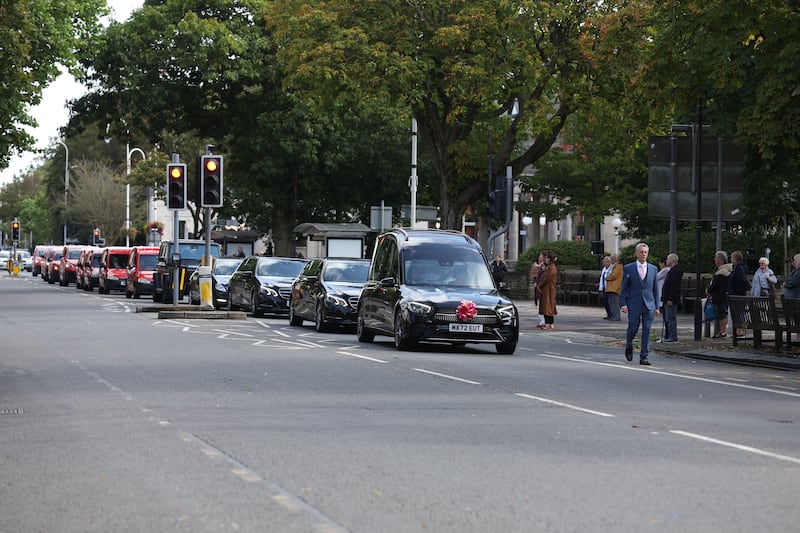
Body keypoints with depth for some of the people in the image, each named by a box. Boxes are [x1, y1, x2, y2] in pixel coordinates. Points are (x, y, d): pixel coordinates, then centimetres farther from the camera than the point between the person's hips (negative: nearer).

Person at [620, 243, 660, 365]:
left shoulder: (653, 269, 8)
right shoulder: (628, 268, 1)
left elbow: (656, 289, 11)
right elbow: (623, 288, 1)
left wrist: (657, 306, 6)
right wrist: (623, 304, -9)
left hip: (649, 305, 2)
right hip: (634, 305, -2)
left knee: (647, 331, -2)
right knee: (633, 329, 0)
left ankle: (643, 357, 2)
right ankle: (629, 345, 31)